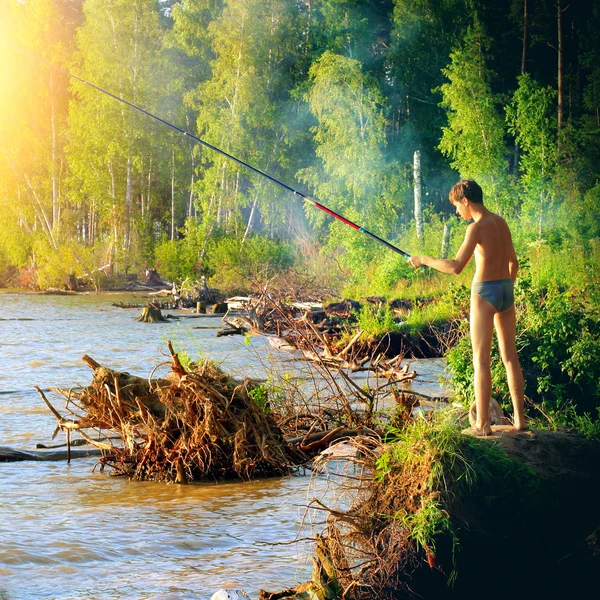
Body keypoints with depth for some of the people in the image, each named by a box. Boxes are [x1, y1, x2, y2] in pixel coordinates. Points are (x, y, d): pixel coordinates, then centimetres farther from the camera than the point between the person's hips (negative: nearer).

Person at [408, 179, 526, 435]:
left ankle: (482, 424, -4)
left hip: (485, 292, -8)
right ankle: (519, 419, 14)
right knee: (510, 357, 12)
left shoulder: (477, 227, -14)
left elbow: (456, 266, -21)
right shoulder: (501, 222, 11)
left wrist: (424, 260, -10)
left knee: (481, 360, -4)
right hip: (506, 290, 8)